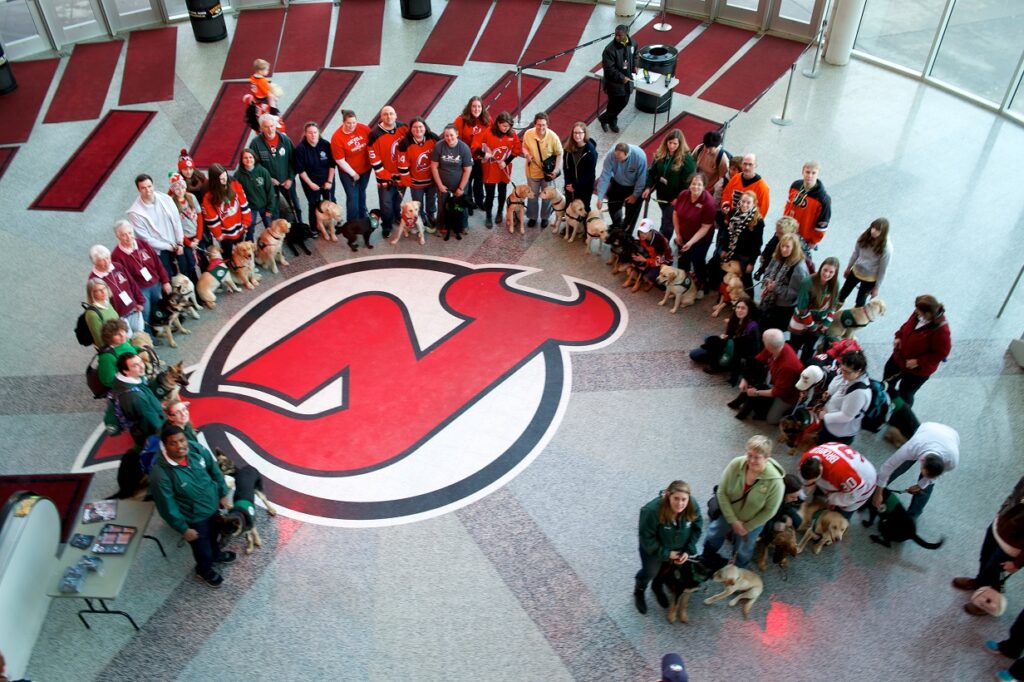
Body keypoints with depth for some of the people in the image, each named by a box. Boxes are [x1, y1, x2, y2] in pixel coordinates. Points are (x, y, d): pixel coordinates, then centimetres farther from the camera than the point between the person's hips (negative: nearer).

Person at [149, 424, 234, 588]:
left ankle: (216, 554, 65)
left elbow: (215, 471, -2)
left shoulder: (197, 449, -21)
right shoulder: (160, 474, -35)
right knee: (202, 548, 22)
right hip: (194, 517, -5)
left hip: (213, 505, 5)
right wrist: (183, 529, -14)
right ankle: (205, 570, 54)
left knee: (215, 534, 33)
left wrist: (223, 494, 4)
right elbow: (167, 507, -22)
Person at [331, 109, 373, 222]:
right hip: (348, 172, -4)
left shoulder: (364, 128, -16)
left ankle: (363, 214, 52)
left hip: (365, 168, 4)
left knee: (361, 192, 27)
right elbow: (340, 160, -19)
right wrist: (353, 174, -13)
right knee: (353, 197, 1)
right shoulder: (337, 138, -25)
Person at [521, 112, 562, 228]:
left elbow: (559, 154, -11)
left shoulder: (553, 137, -22)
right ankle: (532, 217, 37)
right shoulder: (528, 134, -17)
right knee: (532, 196, 17)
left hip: (548, 172, -1)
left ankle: (544, 217, 37)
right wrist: (526, 154, -21)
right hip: (533, 171, 1)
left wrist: (556, 170, -20)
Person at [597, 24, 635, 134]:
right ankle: (604, 119, 30)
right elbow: (609, 69, -24)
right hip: (614, 82, -7)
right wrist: (621, 78, -22)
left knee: (624, 102, 17)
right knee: (615, 104, 2)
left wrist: (634, 66, 2)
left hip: (627, 79, 7)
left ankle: (612, 122, 38)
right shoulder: (610, 49, -26)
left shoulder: (632, 43, -5)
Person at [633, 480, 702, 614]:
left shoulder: (693, 507, -27)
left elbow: (696, 529, -9)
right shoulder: (652, 510, -40)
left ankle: (658, 587, 54)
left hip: (679, 548, 4)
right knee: (650, 572, 10)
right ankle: (639, 592, 44)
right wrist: (666, 553, -22)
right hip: (654, 548, -4)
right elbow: (647, 538, -27)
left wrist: (688, 550, -14)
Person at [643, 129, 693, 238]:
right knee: (665, 219, 25)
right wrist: (648, 187, -7)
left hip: (675, 198, -6)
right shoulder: (660, 154, -2)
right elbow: (652, 171, 6)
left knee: (667, 223, 1)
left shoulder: (686, 159, -20)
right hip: (661, 194, 6)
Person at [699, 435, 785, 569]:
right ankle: (706, 558, 60)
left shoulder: (775, 481, -36)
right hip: (728, 513, 2)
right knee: (713, 535, 26)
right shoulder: (736, 464, -31)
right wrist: (733, 520, -18)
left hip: (753, 521, -2)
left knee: (743, 550, 24)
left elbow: (769, 510, -20)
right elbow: (722, 492, -20)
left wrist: (747, 526, -12)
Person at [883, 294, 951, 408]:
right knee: (888, 380, 26)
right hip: (899, 357, 7)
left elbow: (941, 353, -26)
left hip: (918, 370, -7)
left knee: (905, 393, 13)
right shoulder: (918, 314, -15)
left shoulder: (940, 330, -35)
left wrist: (918, 362, -26)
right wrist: (899, 337, -9)